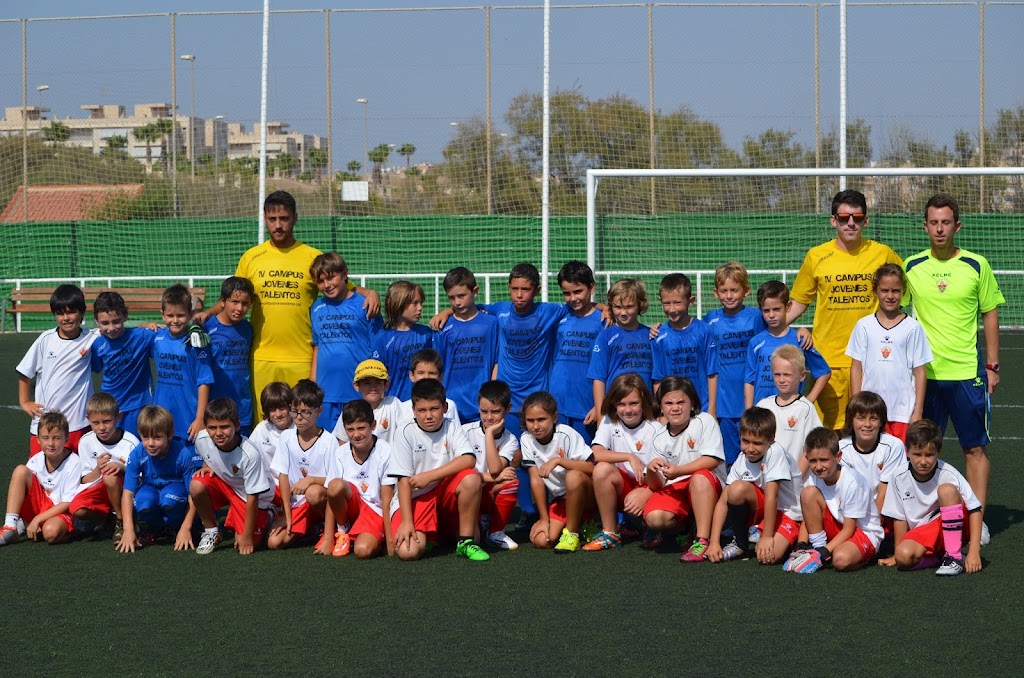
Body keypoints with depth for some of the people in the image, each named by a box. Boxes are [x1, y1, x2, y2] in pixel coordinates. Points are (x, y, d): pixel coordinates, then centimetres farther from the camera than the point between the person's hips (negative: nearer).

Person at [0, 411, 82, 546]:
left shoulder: (74, 464, -16)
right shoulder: (36, 460, -4)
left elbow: (67, 503, -15)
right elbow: (26, 490, 1)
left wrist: (37, 520, -17)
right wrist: (35, 520, -15)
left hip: (61, 512, -5)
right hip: (39, 504, 5)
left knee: (51, 531, -41)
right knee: (21, 470, -17)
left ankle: (24, 527, -6)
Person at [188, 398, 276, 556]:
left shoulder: (250, 455, -35)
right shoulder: (202, 439, -21)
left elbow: (252, 497, -24)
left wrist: (247, 535, -18)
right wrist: (206, 467, -15)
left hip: (251, 497, -4)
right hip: (222, 482, 4)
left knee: (244, 546, -13)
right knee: (197, 485, -28)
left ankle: (266, 518, 20)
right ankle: (211, 532, -3)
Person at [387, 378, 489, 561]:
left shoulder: (451, 428, -3)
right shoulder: (406, 432, -9)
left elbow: (469, 459, -21)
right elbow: (404, 479, -13)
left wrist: (430, 475, -26)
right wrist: (406, 521, -19)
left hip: (445, 493, 2)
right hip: (414, 498, -2)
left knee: (472, 479, -29)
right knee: (408, 551, -26)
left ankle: (466, 542, -13)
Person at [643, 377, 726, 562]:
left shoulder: (704, 421, -4)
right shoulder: (660, 439, 9)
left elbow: (712, 460, -16)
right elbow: (656, 486, 6)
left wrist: (678, 471, -24)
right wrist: (652, 471, -17)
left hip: (708, 490, -3)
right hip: (674, 491, 3)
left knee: (700, 477, -38)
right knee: (653, 517, -29)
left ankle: (703, 540, -34)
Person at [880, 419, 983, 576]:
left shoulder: (948, 474, -16)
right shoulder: (900, 478, -8)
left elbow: (975, 510, -16)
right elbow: (899, 517, 2)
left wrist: (974, 552, -23)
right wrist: (897, 555, 4)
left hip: (954, 527, -1)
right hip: (921, 533, 1)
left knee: (946, 489, -29)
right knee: (904, 557, -31)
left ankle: (954, 556, -23)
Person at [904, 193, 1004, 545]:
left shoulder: (977, 265, -1)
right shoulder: (911, 267, 3)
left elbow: (990, 315, 6)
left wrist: (992, 365, 3)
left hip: (968, 372, -1)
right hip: (925, 372, 2)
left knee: (975, 448, 2)